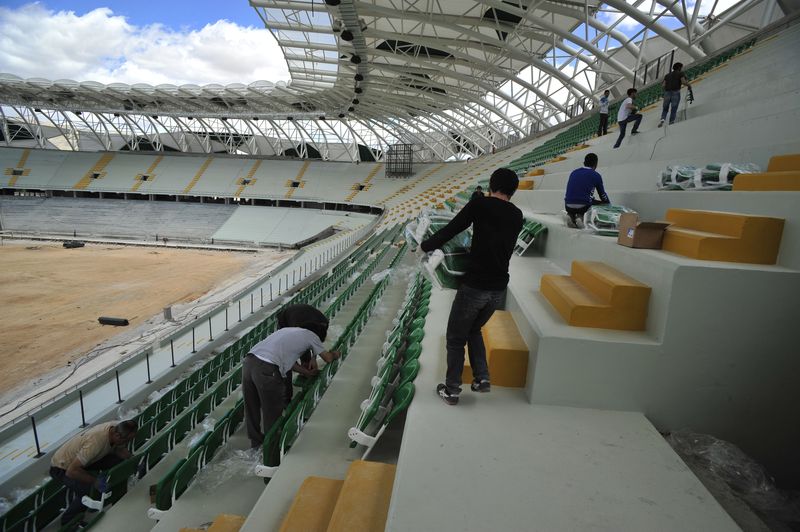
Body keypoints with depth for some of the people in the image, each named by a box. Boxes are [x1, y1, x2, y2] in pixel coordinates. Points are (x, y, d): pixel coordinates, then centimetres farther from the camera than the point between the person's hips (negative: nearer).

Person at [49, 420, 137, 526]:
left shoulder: (117, 428, -18)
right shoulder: (96, 442, -40)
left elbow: (121, 450, -2)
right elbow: (71, 471, -37)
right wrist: (94, 481, -37)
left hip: (79, 459, 7)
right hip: (61, 468, -7)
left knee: (118, 460, -8)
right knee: (90, 489, -28)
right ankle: (68, 521, -1)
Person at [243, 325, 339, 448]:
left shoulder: (291, 331, 29)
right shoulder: (311, 335, 10)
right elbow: (328, 359, 19)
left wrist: (308, 372, 40)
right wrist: (334, 354, 41)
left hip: (249, 362, 8)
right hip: (266, 370, -8)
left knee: (251, 409, 22)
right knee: (272, 413, 13)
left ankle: (256, 443, 40)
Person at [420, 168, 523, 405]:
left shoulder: (480, 205, -9)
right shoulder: (517, 216, 7)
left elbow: (450, 230, -9)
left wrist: (424, 246, 4)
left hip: (474, 285, -5)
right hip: (499, 288, 6)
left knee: (456, 337, 12)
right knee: (474, 329, 28)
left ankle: (451, 390, 19)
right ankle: (481, 377, 21)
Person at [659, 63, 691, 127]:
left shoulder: (668, 75, 20)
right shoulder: (680, 73, 8)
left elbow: (663, 85, 9)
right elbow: (683, 82, -7)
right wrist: (689, 85, 10)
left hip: (667, 92, 3)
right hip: (675, 92, -3)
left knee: (665, 108, 9)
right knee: (674, 109, 0)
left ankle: (662, 119, -14)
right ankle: (671, 122, -8)